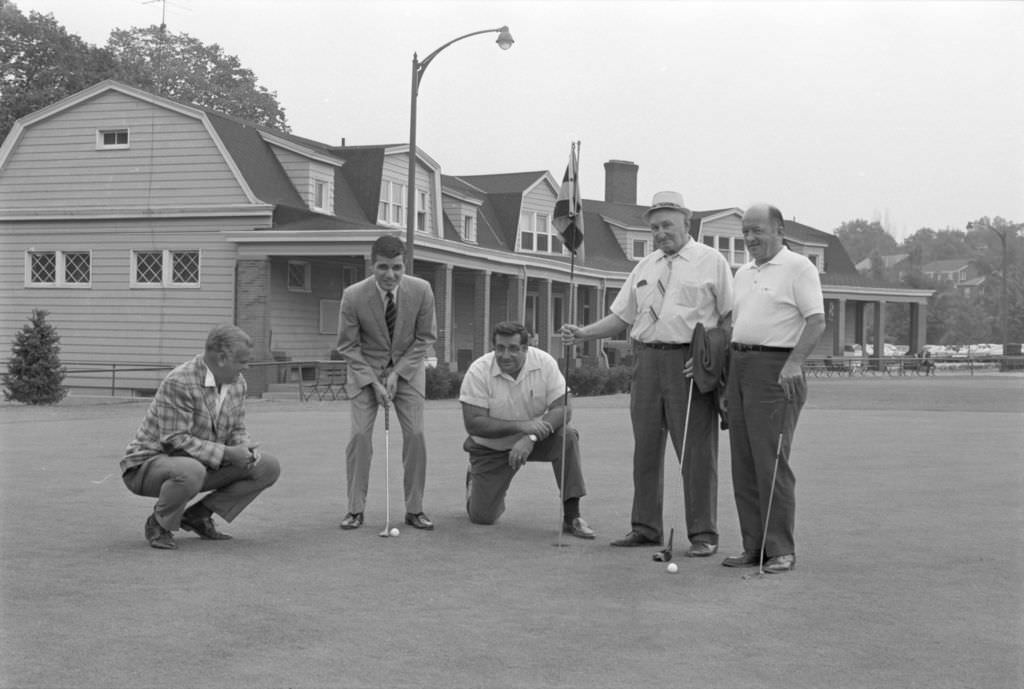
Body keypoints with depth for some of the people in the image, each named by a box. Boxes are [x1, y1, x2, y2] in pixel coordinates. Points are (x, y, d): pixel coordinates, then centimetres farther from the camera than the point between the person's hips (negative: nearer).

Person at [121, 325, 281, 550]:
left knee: (268, 467, -4)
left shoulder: (237, 383, 0)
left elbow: (237, 430, 9)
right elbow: (175, 440, -27)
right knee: (191, 471, -43)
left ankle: (198, 515, 4)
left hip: (201, 464, 8)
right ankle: (159, 524, -10)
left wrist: (247, 448, -15)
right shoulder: (179, 383, -25)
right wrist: (227, 453, -30)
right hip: (150, 463, -8)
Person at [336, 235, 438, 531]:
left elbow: (425, 338, -5)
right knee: (360, 434, -10)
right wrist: (373, 382, -17)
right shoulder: (353, 296, -20)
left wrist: (396, 373, -13)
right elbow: (347, 346, -10)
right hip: (365, 368, -1)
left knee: (415, 434, -7)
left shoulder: (421, 290, -17)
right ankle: (355, 509, 1)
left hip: (407, 367, 1)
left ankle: (414, 509, 4)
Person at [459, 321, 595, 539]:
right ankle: (475, 481, 30)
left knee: (567, 437, -29)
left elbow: (562, 409, -20)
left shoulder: (545, 363, -16)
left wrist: (530, 438, -35)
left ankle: (571, 516, -22)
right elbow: (473, 423, -25)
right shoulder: (478, 371, -21)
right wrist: (521, 426, -35)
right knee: (482, 517, -6)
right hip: (491, 448, -1)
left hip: (534, 439, 1)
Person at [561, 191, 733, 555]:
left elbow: (730, 316, -2)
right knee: (646, 447, 8)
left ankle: (703, 534, 3)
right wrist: (583, 333, 3)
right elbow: (622, 316, 17)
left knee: (696, 451, -3)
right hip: (647, 361, 5)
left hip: (689, 362, -5)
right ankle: (645, 527, 17)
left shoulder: (711, 261, 1)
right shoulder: (645, 266, 17)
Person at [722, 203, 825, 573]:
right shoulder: (743, 273, 20)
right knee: (743, 464, 6)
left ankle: (780, 550, -3)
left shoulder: (798, 268, -4)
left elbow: (816, 321, -12)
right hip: (738, 366, 8)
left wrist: (794, 362, -24)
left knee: (771, 463, -9)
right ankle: (753, 545, 12)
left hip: (776, 369, -8)